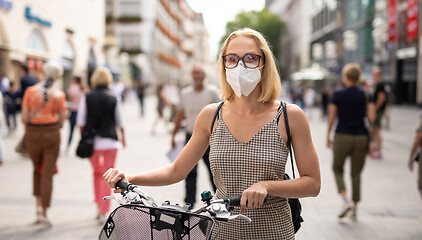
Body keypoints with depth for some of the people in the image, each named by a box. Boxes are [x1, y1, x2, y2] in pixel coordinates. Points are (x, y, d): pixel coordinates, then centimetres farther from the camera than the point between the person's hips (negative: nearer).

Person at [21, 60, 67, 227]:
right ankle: (43, 213, 4)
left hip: (32, 134, 2)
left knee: (37, 169, 23)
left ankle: (39, 205, 18)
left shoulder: (30, 91, -4)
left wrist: (32, 125, 13)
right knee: (47, 174, 5)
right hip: (52, 134, -1)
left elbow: (24, 118, -7)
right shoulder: (59, 94, -6)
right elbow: (62, 120, -3)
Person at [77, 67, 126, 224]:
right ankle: (103, 212, 0)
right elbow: (119, 122, 4)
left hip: (91, 141, 2)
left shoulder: (86, 97, -1)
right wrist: (123, 137, 20)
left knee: (96, 172, 21)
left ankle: (99, 207, 26)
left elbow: (81, 122, -2)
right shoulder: (114, 98, -3)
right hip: (110, 140, -2)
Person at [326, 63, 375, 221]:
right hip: (361, 137, 2)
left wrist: (328, 137, 7)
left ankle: (345, 200, -5)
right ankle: (354, 208, 14)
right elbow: (371, 119, -3)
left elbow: (331, 118, -3)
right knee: (356, 173, 13)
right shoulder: (364, 95, 0)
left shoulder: (337, 95, -5)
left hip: (342, 136, -2)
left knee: (337, 169, 15)